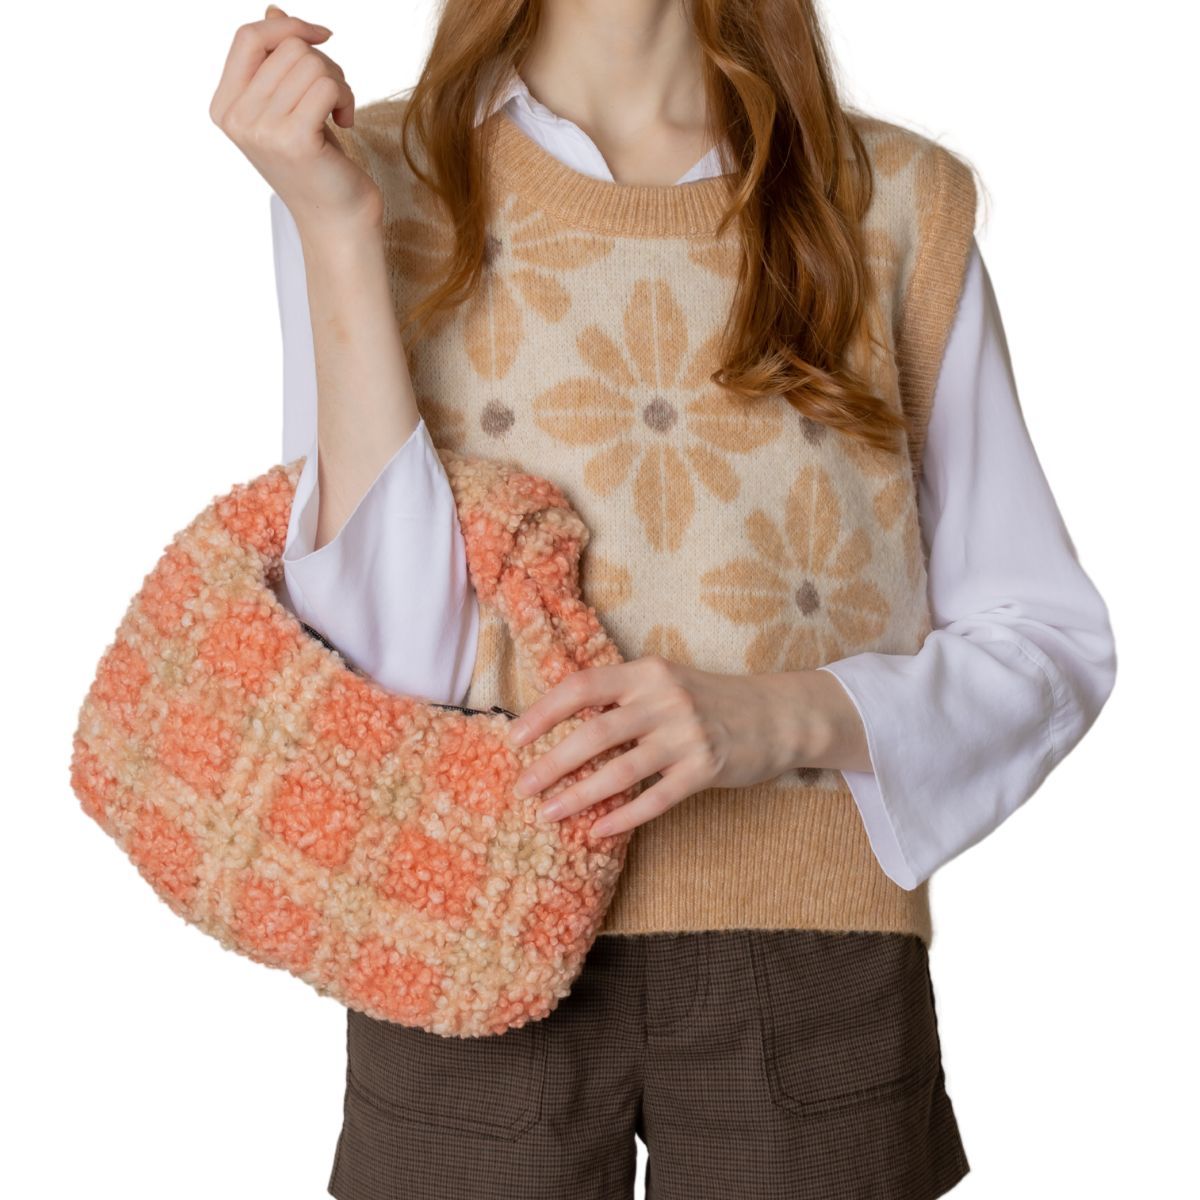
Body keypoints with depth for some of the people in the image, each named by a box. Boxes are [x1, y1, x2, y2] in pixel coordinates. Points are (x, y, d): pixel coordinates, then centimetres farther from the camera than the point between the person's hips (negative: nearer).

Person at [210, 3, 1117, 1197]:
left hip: (811, 958, 1)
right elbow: (394, 667, -11)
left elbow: (1050, 643, 2)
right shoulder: (378, 175, 0)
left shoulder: (898, 200, 2)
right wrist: (337, 231, -15)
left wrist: (781, 717, -15)